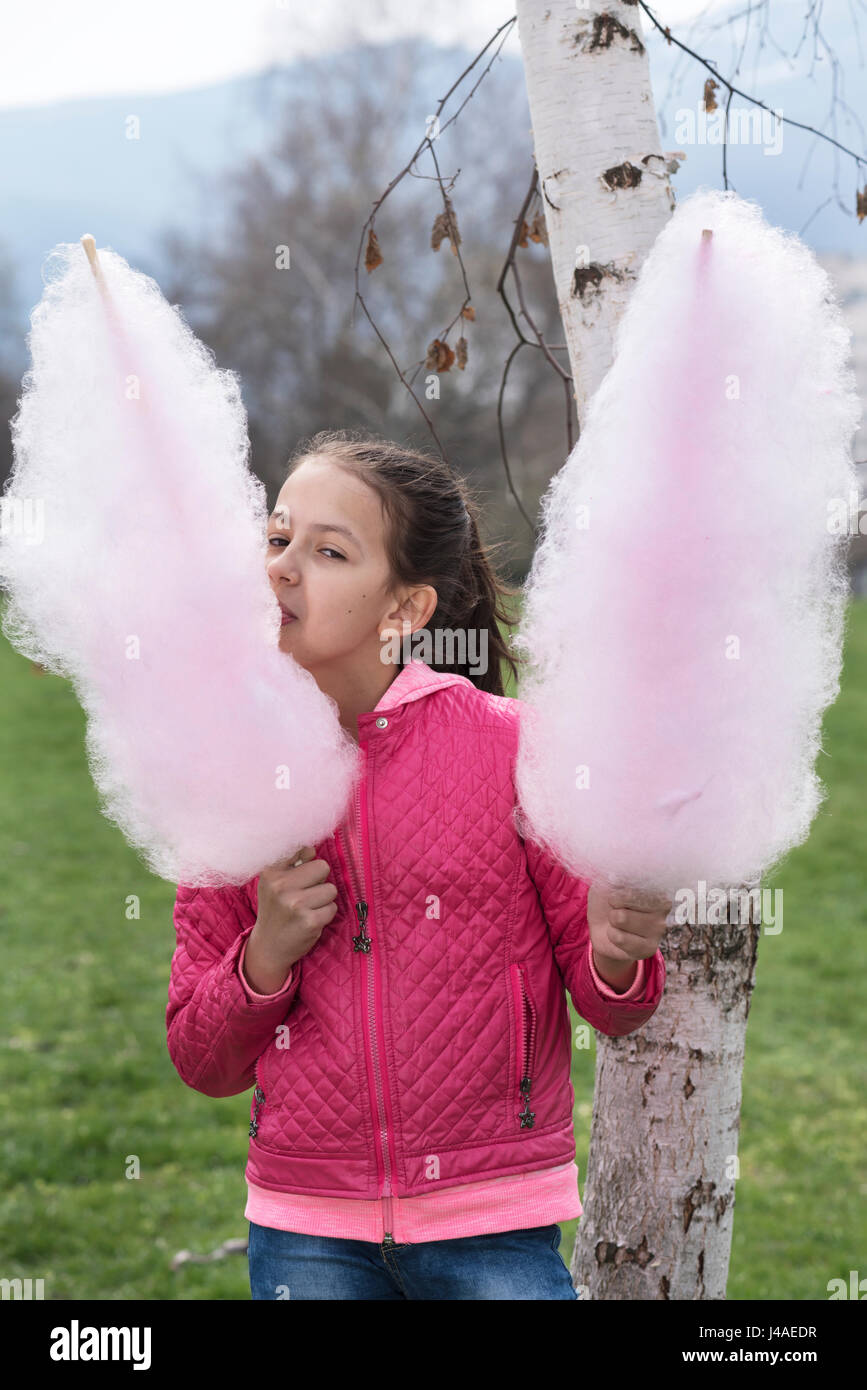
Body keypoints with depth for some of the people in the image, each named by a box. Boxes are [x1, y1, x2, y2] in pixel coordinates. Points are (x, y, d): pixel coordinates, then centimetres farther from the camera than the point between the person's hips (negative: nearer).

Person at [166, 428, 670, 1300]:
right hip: (305, 1237, 2)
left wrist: (616, 955, -21)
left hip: (491, 1230, -2)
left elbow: (606, 1004, 1)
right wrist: (267, 955, -11)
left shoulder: (514, 749, -7)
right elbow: (205, 1063, 7)